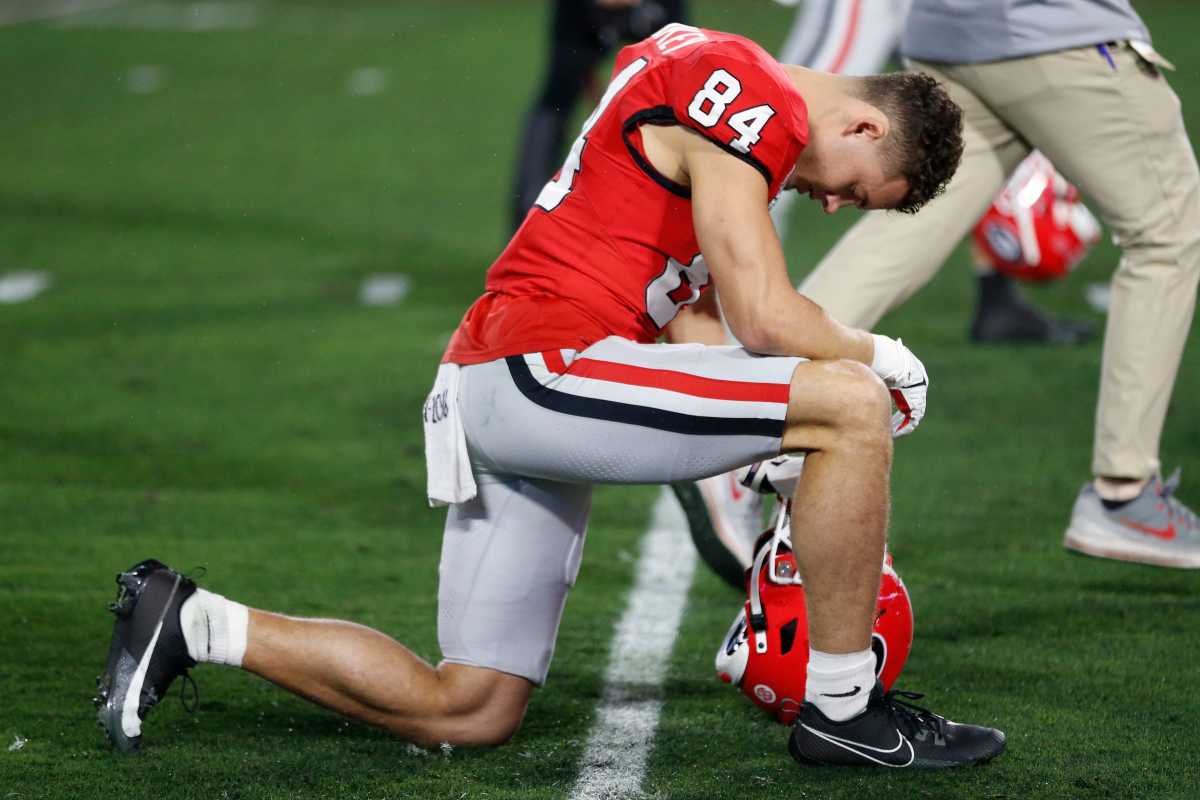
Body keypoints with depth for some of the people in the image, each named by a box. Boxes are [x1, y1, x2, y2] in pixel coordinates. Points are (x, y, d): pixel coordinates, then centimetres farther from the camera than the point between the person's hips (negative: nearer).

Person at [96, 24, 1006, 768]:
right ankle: (843, 707, -4)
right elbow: (766, 321, -16)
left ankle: (193, 623, 15)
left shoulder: (711, 76, 21)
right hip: (544, 370, -10)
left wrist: (778, 452, 17)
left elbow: (682, 316, 24)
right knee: (853, 407, -14)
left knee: (468, 712, 13)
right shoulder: (747, 97, -10)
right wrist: (876, 357, 1)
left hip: (492, 394, 10)